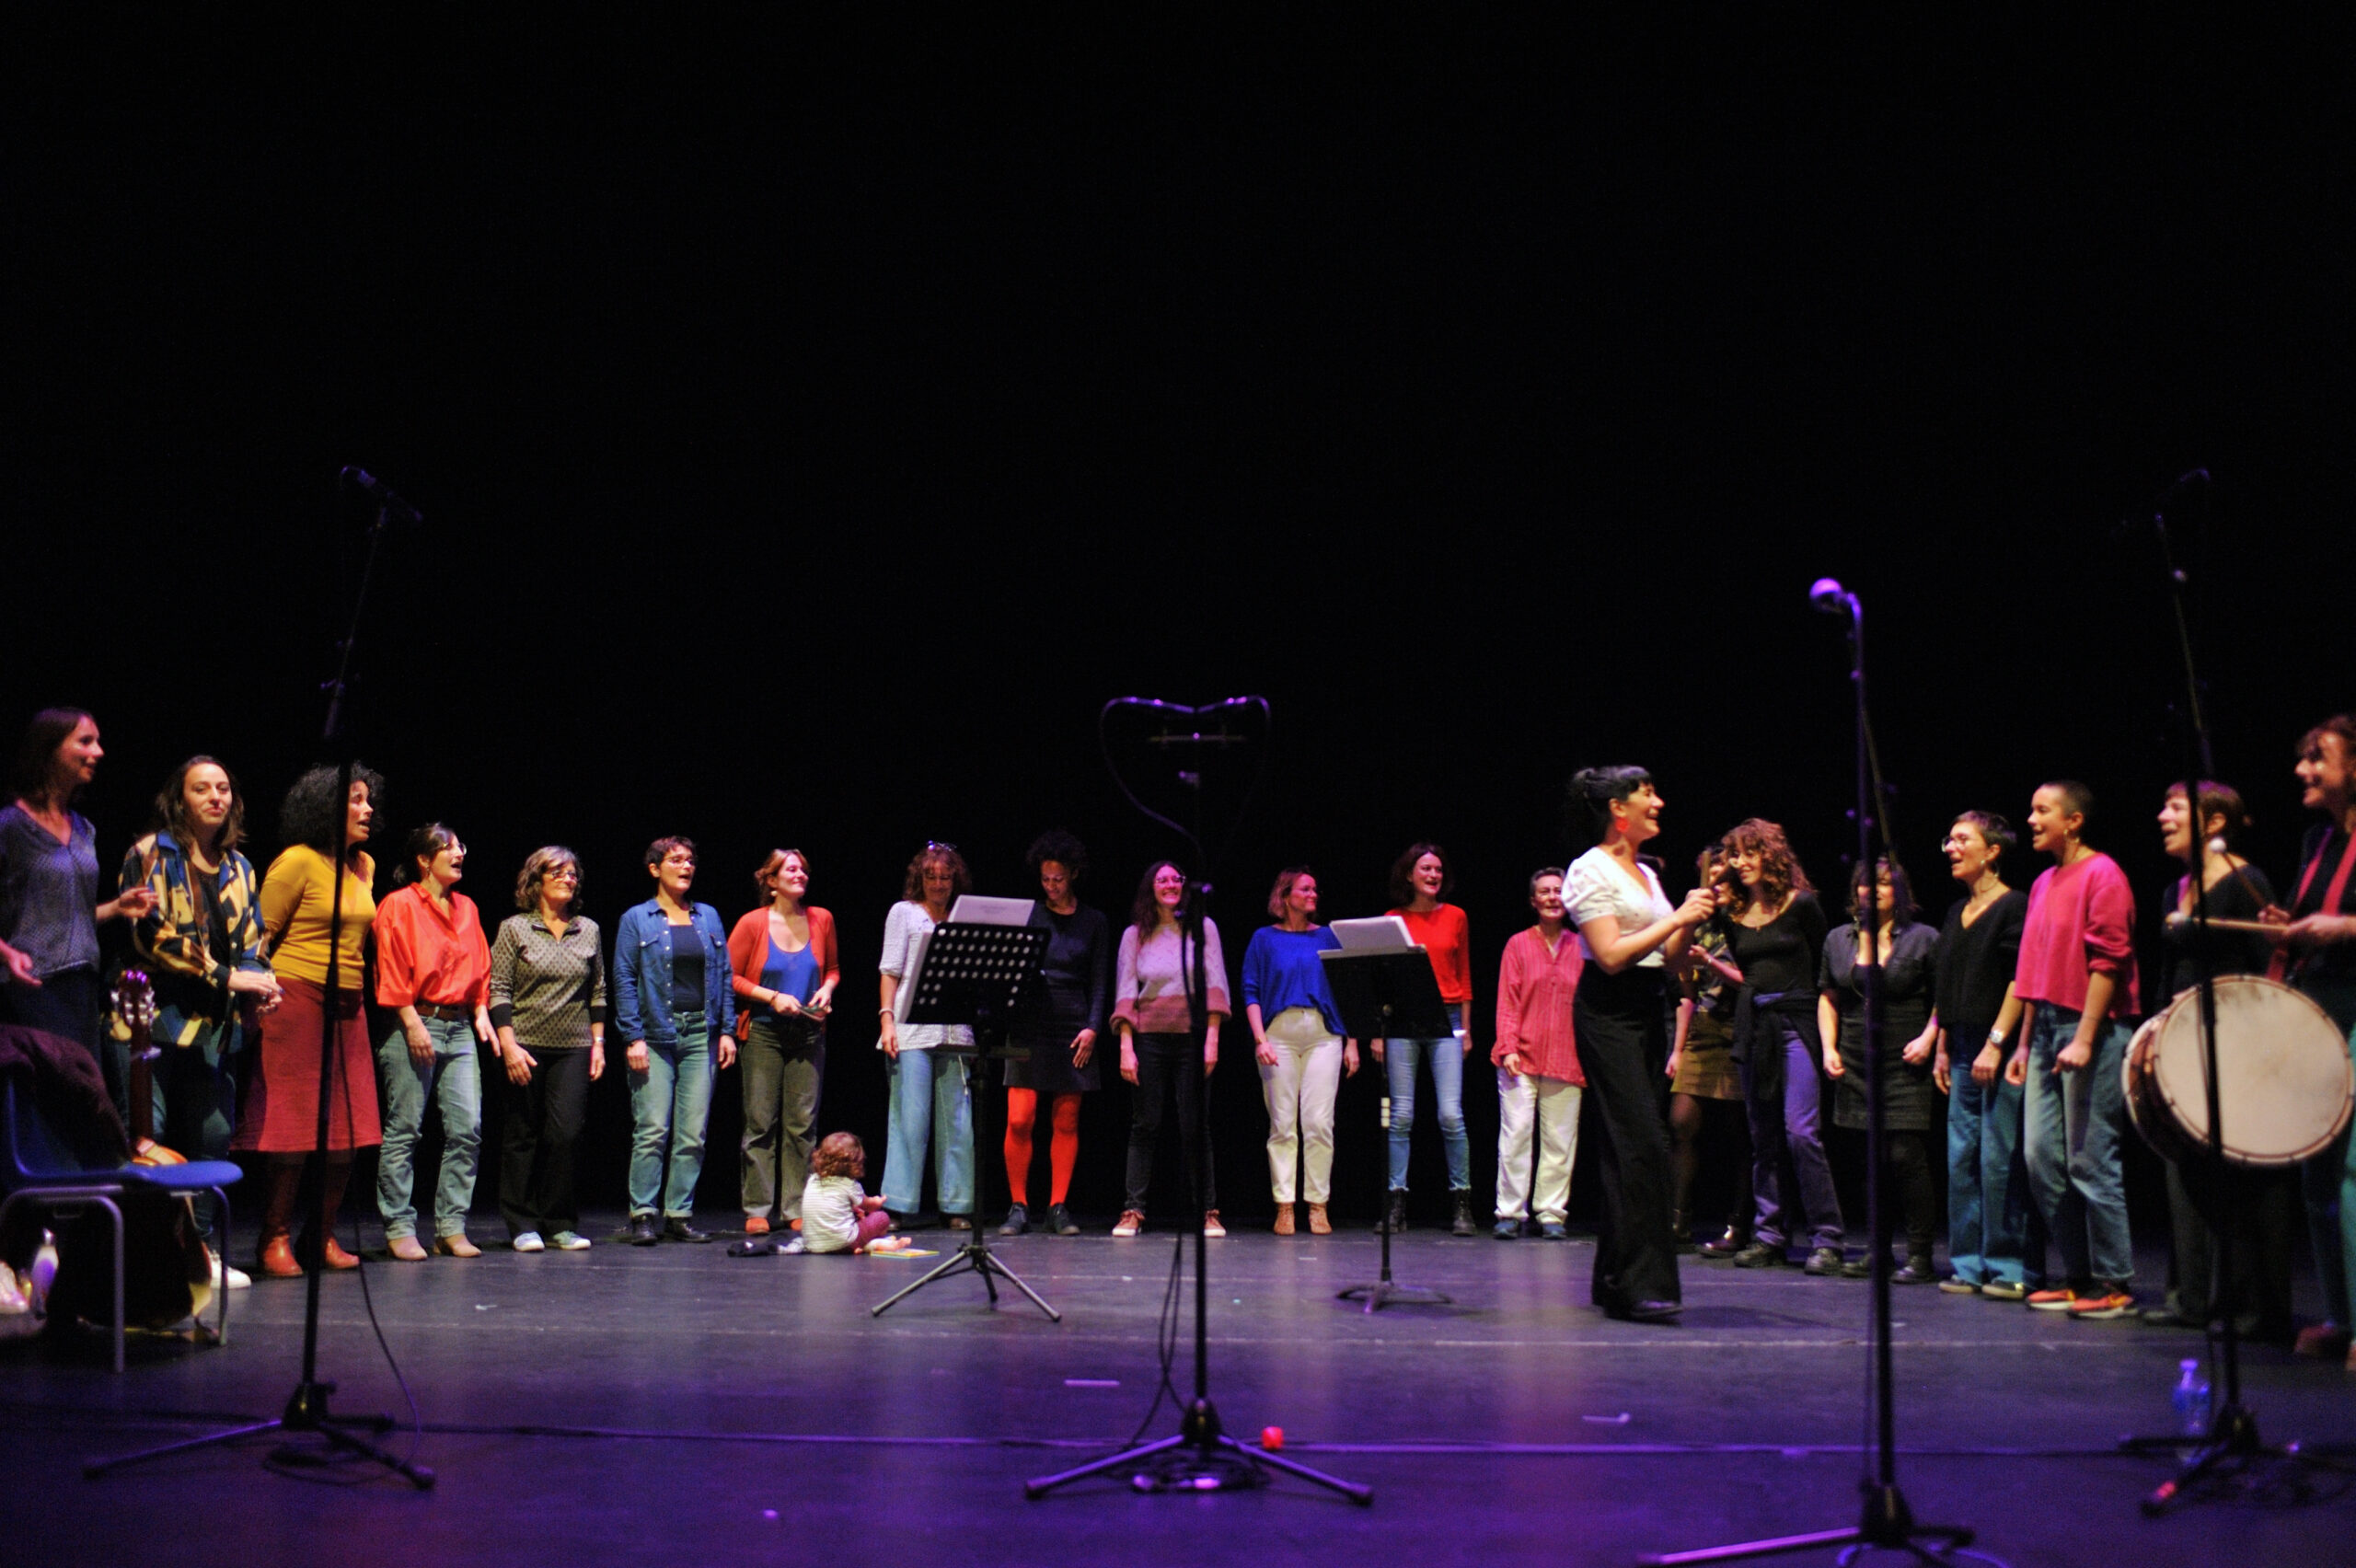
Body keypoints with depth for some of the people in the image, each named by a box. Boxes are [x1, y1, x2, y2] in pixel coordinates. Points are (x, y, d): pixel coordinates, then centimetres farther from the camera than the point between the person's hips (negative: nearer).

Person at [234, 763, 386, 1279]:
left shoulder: (364, 865, 14)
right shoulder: (297, 862, -7)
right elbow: (260, 938, -8)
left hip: (347, 1007, 7)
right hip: (297, 1000, -7)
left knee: (348, 1131, 6)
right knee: (292, 1128, -5)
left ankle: (321, 1236, 16)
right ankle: (274, 1240, 4)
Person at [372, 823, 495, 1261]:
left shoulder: (466, 908, 17)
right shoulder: (399, 905, -2)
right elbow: (392, 973, -7)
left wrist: (481, 1012, 7)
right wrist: (414, 1024, -13)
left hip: (460, 1028, 6)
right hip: (413, 1026, -6)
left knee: (467, 1129, -1)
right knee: (403, 1130, -2)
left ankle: (451, 1227, 6)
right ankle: (399, 1229, 5)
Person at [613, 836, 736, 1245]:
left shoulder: (708, 917, 13)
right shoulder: (636, 920, 2)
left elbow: (724, 976, 13)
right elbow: (624, 981, -2)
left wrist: (726, 1030, 5)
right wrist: (634, 1038, -10)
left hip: (701, 1035, 4)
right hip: (655, 1036, -3)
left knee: (693, 1132, 2)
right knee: (652, 1130, -7)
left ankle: (680, 1215, 9)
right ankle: (642, 1215, 1)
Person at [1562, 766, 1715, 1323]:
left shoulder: (1646, 874, 19)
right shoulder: (1590, 870, -7)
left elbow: (1667, 958, 19)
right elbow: (1611, 955, -16)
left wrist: (1690, 923, 2)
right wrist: (1676, 918, -13)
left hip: (1649, 1010, 9)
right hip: (1609, 1012, -8)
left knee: (1626, 1145, 9)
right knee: (1642, 1142, -15)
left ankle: (1615, 1278, 15)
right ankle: (1642, 1284, -14)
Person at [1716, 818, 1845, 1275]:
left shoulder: (1801, 905, -1)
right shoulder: (1732, 914, 13)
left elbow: (1824, 965, 4)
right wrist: (1710, 963, 6)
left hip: (1795, 1025, -6)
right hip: (1753, 1027, 6)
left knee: (1801, 1132, -13)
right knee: (1763, 1138, 7)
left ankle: (1826, 1238, -9)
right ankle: (1770, 1236, 12)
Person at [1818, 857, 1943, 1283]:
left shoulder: (1923, 938, 1)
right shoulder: (1838, 940, 13)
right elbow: (1828, 997, 19)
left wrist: (1929, 1038, -11)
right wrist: (1829, 1047, 8)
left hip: (1907, 1066, -4)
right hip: (1856, 1066, 4)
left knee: (1907, 1157, -8)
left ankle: (1920, 1255, -2)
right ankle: (1876, 1247, 16)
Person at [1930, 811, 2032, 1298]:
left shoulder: (2014, 906, -6)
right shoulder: (1956, 912, 18)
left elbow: (2021, 980, -12)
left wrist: (1996, 1043, -17)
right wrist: (1942, 1048, 17)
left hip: (2001, 1053, -8)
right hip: (1963, 1051, 8)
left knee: (1999, 1158, -6)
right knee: (1961, 1157, 7)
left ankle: (2007, 1267, 1)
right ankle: (1967, 1264, 12)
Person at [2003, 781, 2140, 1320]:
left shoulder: (2101, 875, -7)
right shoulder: (2045, 882, 19)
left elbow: (2107, 960, -14)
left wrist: (2084, 1038, -19)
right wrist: (2025, 1041, 19)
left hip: (2089, 1030, -9)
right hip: (2046, 1031, 9)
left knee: (2089, 1161, -7)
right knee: (2042, 1157, 6)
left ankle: (2115, 1284, 2)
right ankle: (2078, 1276, 15)